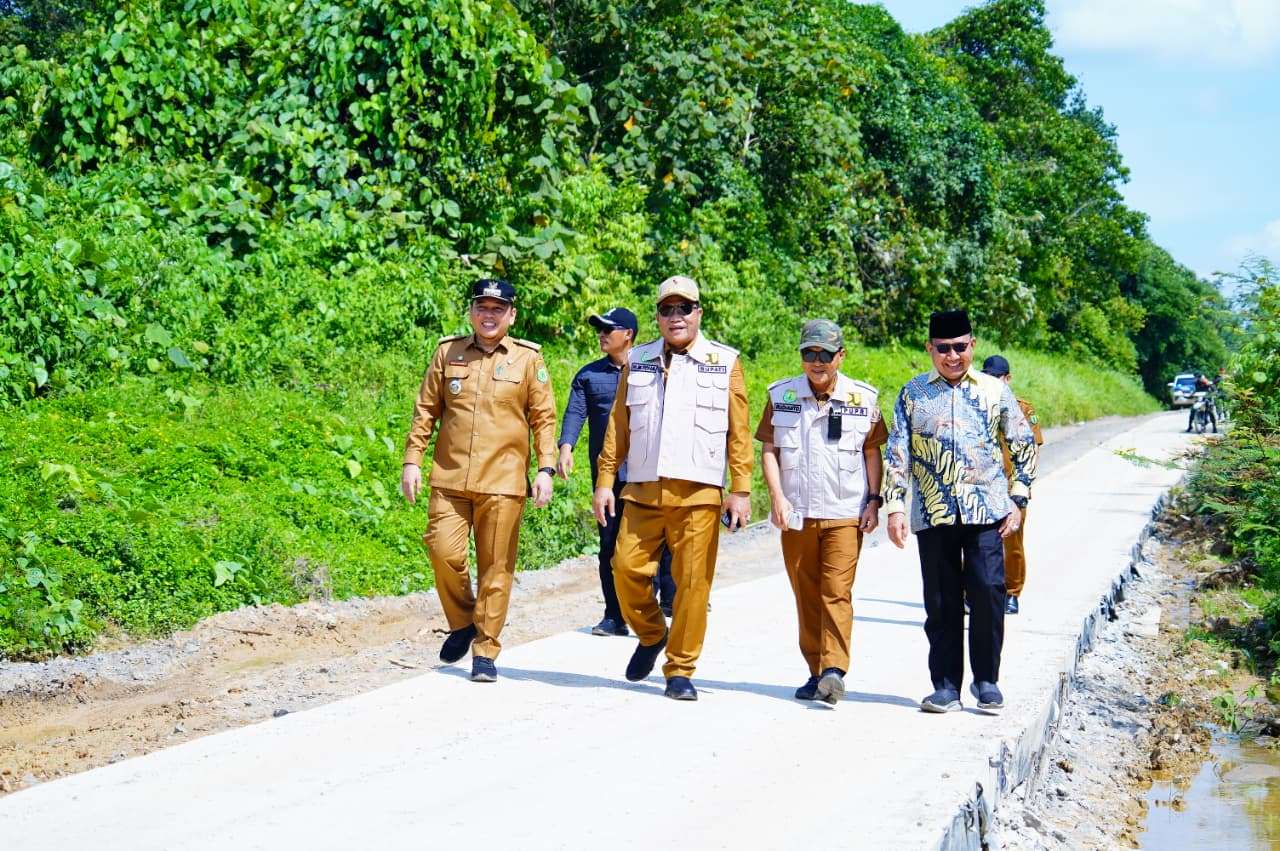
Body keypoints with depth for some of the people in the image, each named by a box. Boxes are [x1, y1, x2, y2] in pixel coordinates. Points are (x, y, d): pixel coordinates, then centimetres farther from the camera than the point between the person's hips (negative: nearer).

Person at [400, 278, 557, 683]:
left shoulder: (528, 359, 5)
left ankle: (485, 652, 11)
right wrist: (412, 460, 4)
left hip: (503, 482, -1)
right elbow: (425, 410, 11)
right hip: (449, 478, 2)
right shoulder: (448, 353, 9)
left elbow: (544, 418, 5)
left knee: (496, 568, 1)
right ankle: (462, 624, 18)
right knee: (444, 551, -8)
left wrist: (545, 470, -4)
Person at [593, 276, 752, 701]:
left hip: (698, 493, -2)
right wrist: (605, 481, 6)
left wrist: (741, 490, -3)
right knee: (627, 569, -1)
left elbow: (739, 433, 2)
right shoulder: (638, 362, 13)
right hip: (642, 490, 3)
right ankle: (651, 636, 27)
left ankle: (680, 671, 9)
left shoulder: (725, 363, 5)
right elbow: (618, 425, 13)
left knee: (692, 582, -2)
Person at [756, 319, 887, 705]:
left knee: (837, 592, -12)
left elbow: (872, 452, 11)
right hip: (796, 514, 2)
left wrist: (873, 500, 3)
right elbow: (769, 450, 6)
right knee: (805, 595, 7)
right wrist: (777, 497, -5)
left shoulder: (862, 398, 4)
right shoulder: (781, 396, 5)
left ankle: (834, 670, -18)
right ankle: (816, 672, 16)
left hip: (845, 514, -2)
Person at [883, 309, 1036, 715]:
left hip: (986, 512, -1)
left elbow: (1024, 446, 12)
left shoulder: (995, 391, 7)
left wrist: (1017, 500, 4)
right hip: (934, 514, 1)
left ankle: (987, 682, 9)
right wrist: (895, 507, -2)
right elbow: (897, 453, 6)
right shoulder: (913, 393, 7)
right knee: (941, 603, 3)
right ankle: (946, 686, 13)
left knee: (988, 594, -7)